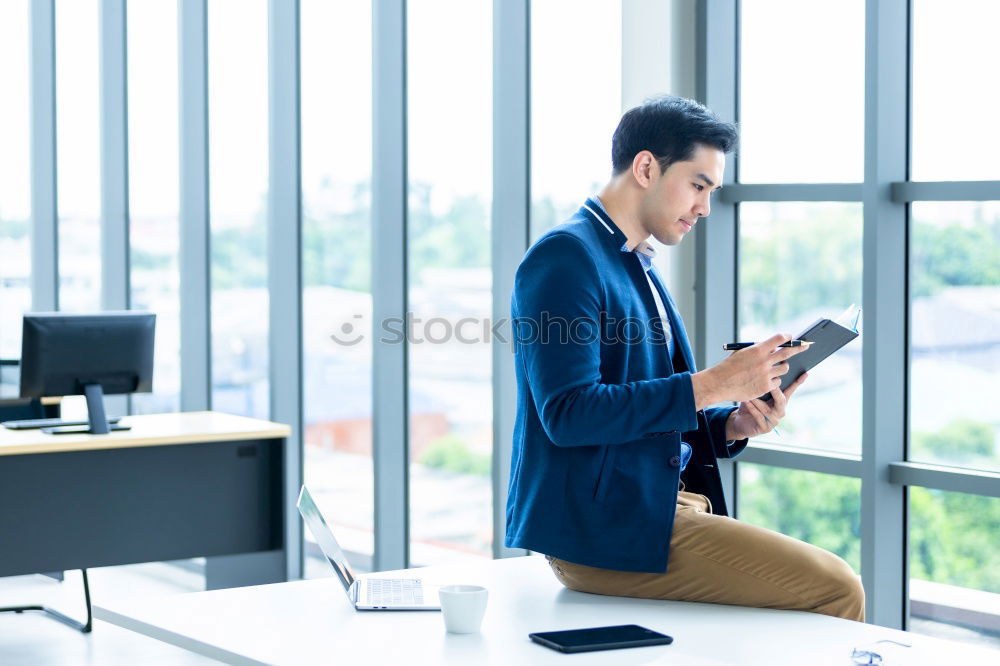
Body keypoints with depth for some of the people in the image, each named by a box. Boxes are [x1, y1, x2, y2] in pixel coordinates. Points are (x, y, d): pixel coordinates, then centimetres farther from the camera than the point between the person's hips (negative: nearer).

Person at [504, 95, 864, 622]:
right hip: (599, 525, -10)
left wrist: (733, 424, 2)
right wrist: (710, 385, -18)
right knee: (834, 589, -17)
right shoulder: (564, 256, -11)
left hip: (659, 507, 10)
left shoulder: (637, 268, 19)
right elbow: (569, 412, -21)